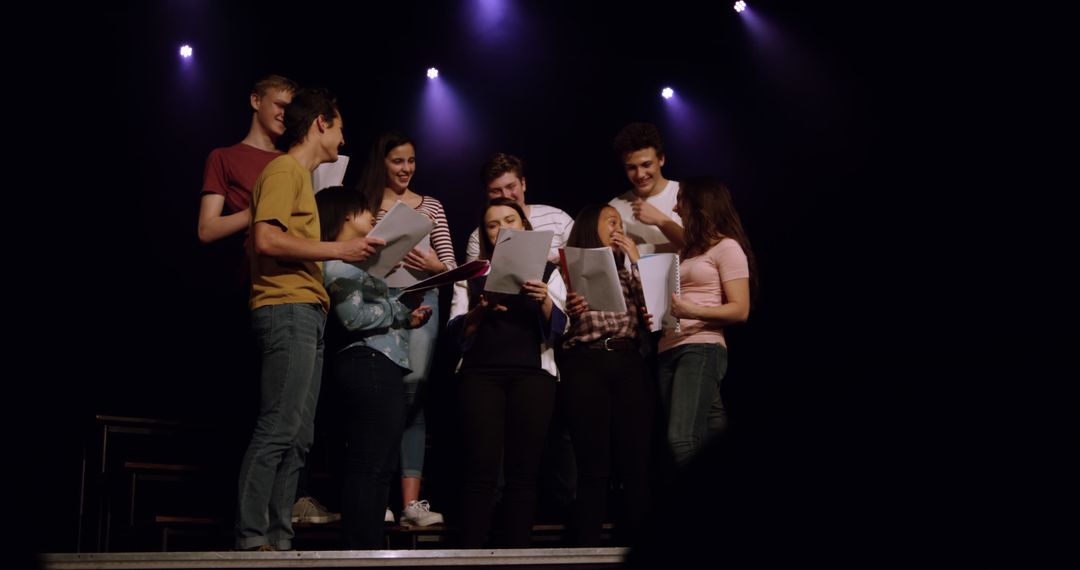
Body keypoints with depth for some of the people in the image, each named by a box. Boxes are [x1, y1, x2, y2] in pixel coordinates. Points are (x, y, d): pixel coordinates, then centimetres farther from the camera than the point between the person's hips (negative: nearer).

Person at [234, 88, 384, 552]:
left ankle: (279, 540, 7)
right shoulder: (284, 169, -2)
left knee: (298, 437, 6)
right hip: (287, 309, -10)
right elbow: (266, 239, -16)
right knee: (278, 429, -13)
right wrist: (338, 249, -14)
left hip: (306, 311, 10)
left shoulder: (301, 176, 27)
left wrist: (348, 255, 15)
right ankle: (252, 540, -12)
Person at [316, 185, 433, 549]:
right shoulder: (339, 260, -5)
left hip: (380, 368, 11)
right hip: (369, 366, -11)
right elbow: (354, 316, -17)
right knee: (369, 465, -11)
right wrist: (400, 309, -6)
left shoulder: (355, 260, 26)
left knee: (380, 466, 9)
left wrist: (406, 316, 10)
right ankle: (360, 549, -10)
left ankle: (370, 548, 12)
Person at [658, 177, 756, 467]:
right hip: (668, 351, 8)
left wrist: (694, 312, -22)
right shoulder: (689, 251, 25)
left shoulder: (727, 247, 1)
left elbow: (740, 310, -8)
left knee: (682, 439, -24)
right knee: (691, 440, 0)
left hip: (702, 349, -8)